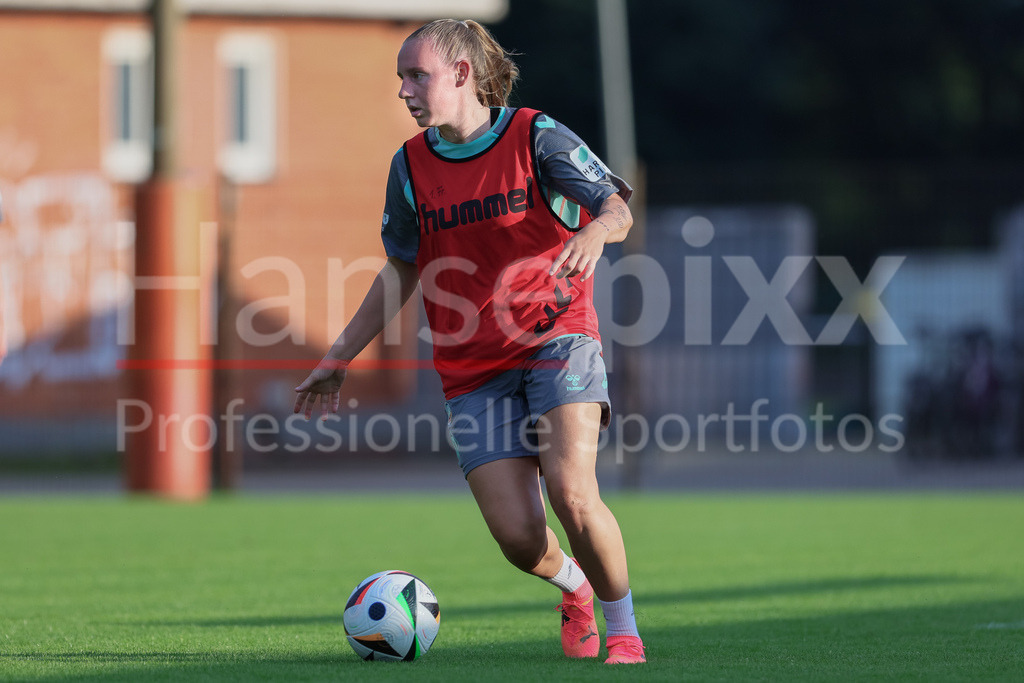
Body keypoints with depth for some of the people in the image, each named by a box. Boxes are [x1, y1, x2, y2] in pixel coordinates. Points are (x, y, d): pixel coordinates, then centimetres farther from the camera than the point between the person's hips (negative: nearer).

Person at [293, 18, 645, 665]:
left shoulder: (537, 137, -4)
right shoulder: (411, 165, 6)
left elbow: (617, 209, -11)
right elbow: (401, 272, 17)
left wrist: (596, 231, -35)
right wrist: (339, 359, 16)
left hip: (557, 340, -3)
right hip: (474, 370, 3)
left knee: (573, 495, -24)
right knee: (519, 537, -9)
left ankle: (624, 629, -1)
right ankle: (574, 587, 26)